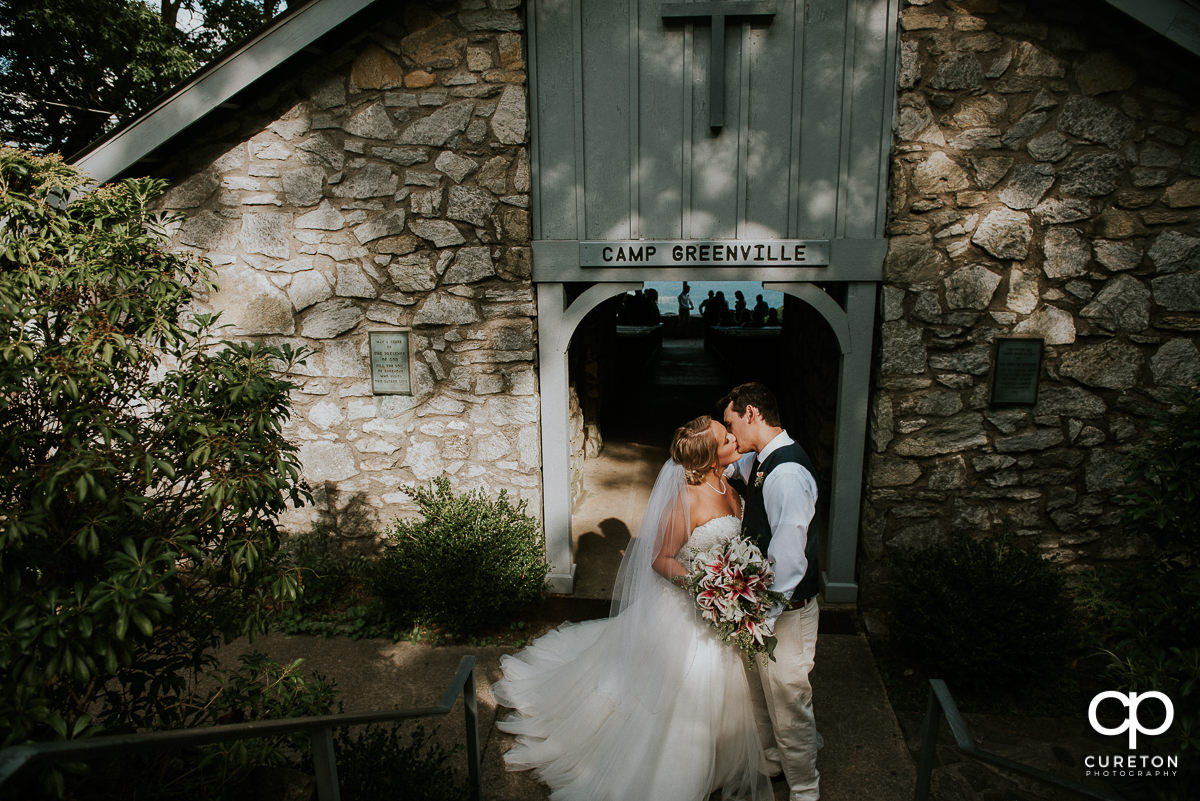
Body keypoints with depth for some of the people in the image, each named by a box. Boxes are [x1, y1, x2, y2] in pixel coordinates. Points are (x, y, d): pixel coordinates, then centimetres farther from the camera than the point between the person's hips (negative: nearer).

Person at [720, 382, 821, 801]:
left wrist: (765, 616, -23)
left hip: (785, 610, -9)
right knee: (759, 691, 26)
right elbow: (732, 463, 26)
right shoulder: (758, 461, 1)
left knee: (788, 701, 11)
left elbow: (788, 559, -29)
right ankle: (770, 759, 50)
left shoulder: (788, 473, -28)